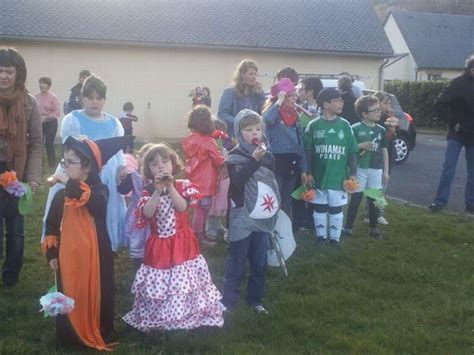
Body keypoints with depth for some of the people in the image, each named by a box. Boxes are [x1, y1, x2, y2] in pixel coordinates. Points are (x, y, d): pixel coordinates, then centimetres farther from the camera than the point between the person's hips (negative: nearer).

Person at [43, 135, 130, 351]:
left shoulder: (99, 191, -8)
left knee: (96, 294, 7)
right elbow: (51, 226, 10)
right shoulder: (61, 195, 3)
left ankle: (98, 336, 25)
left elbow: (97, 205, -32)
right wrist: (51, 254, 6)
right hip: (68, 256, 3)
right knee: (70, 295, 9)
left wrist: (71, 184, -25)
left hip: (94, 255, -3)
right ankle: (71, 336, 24)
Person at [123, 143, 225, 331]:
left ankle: (188, 314, 20)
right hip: (159, 245, 0)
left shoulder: (183, 185, -1)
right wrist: (158, 191, -25)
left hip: (182, 243, 0)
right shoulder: (148, 191, -1)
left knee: (184, 279, 5)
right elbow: (147, 214, -18)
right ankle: (159, 316, 20)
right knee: (159, 281, 4)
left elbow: (183, 207, -16)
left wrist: (170, 187, -23)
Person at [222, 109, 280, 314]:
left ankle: (256, 299, 25)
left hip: (263, 218, 5)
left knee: (259, 262, 12)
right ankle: (227, 301, 11)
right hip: (241, 219, -4)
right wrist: (254, 159, -28)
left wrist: (274, 210, 18)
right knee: (236, 262, 1)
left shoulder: (268, 157, 7)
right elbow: (237, 181, -24)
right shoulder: (234, 156, -7)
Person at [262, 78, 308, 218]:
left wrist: (303, 168, 10)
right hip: (276, 163, -6)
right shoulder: (272, 112, -6)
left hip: (292, 164, 6)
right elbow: (266, 120, -34)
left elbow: (300, 143, 14)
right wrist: (279, 102, -22)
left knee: (287, 202, 14)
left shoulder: (294, 114, 12)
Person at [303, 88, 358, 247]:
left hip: (339, 177, 1)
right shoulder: (314, 125, -5)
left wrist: (353, 173, 0)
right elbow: (307, 151, -2)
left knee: (336, 209, 9)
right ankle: (321, 236, 26)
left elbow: (352, 152, 3)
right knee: (320, 208, 12)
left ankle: (335, 237, 23)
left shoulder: (345, 125, 0)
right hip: (319, 176, -1)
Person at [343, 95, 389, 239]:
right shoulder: (355, 128, -8)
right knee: (355, 199, 2)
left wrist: (386, 171, 9)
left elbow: (384, 151, 11)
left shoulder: (381, 130, 6)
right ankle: (348, 227, 11)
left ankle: (373, 227, 21)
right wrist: (361, 146, -21)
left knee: (374, 199, 8)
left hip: (376, 169, 4)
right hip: (360, 168, -3)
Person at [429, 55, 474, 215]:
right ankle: (440, 201, 3)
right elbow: (439, 105, -12)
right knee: (448, 168, -5)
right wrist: (453, 123, -12)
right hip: (457, 134, -4)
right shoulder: (458, 84, -8)